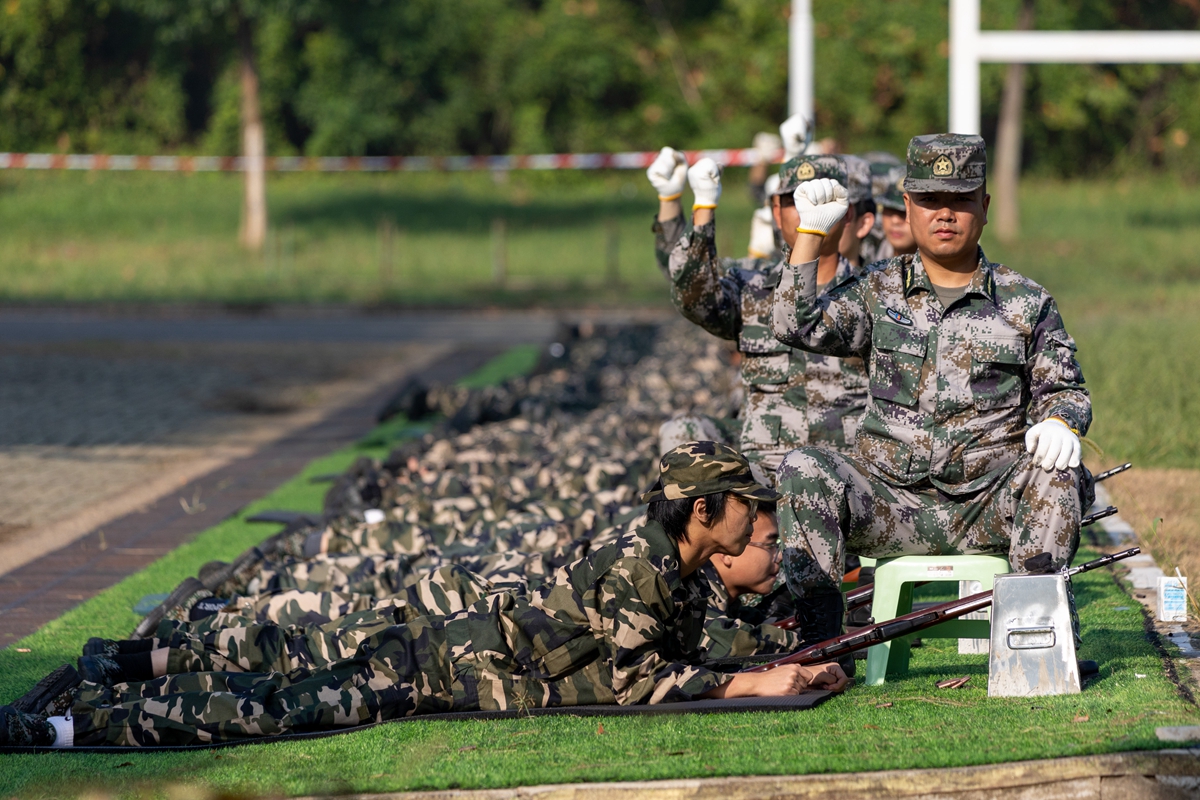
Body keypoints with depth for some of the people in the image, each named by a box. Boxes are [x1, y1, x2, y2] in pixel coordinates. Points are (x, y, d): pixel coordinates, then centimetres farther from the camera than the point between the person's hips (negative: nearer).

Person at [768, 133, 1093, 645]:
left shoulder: (1026, 302, 11)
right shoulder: (877, 291, 12)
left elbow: (1064, 388, 12)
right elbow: (797, 326, -2)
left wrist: (1059, 420, -12)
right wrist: (813, 231, -5)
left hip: (989, 506, -1)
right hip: (894, 502, 1)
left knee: (1055, 469, -31)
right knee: (804, 470, -25)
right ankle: (819, 645, -24)